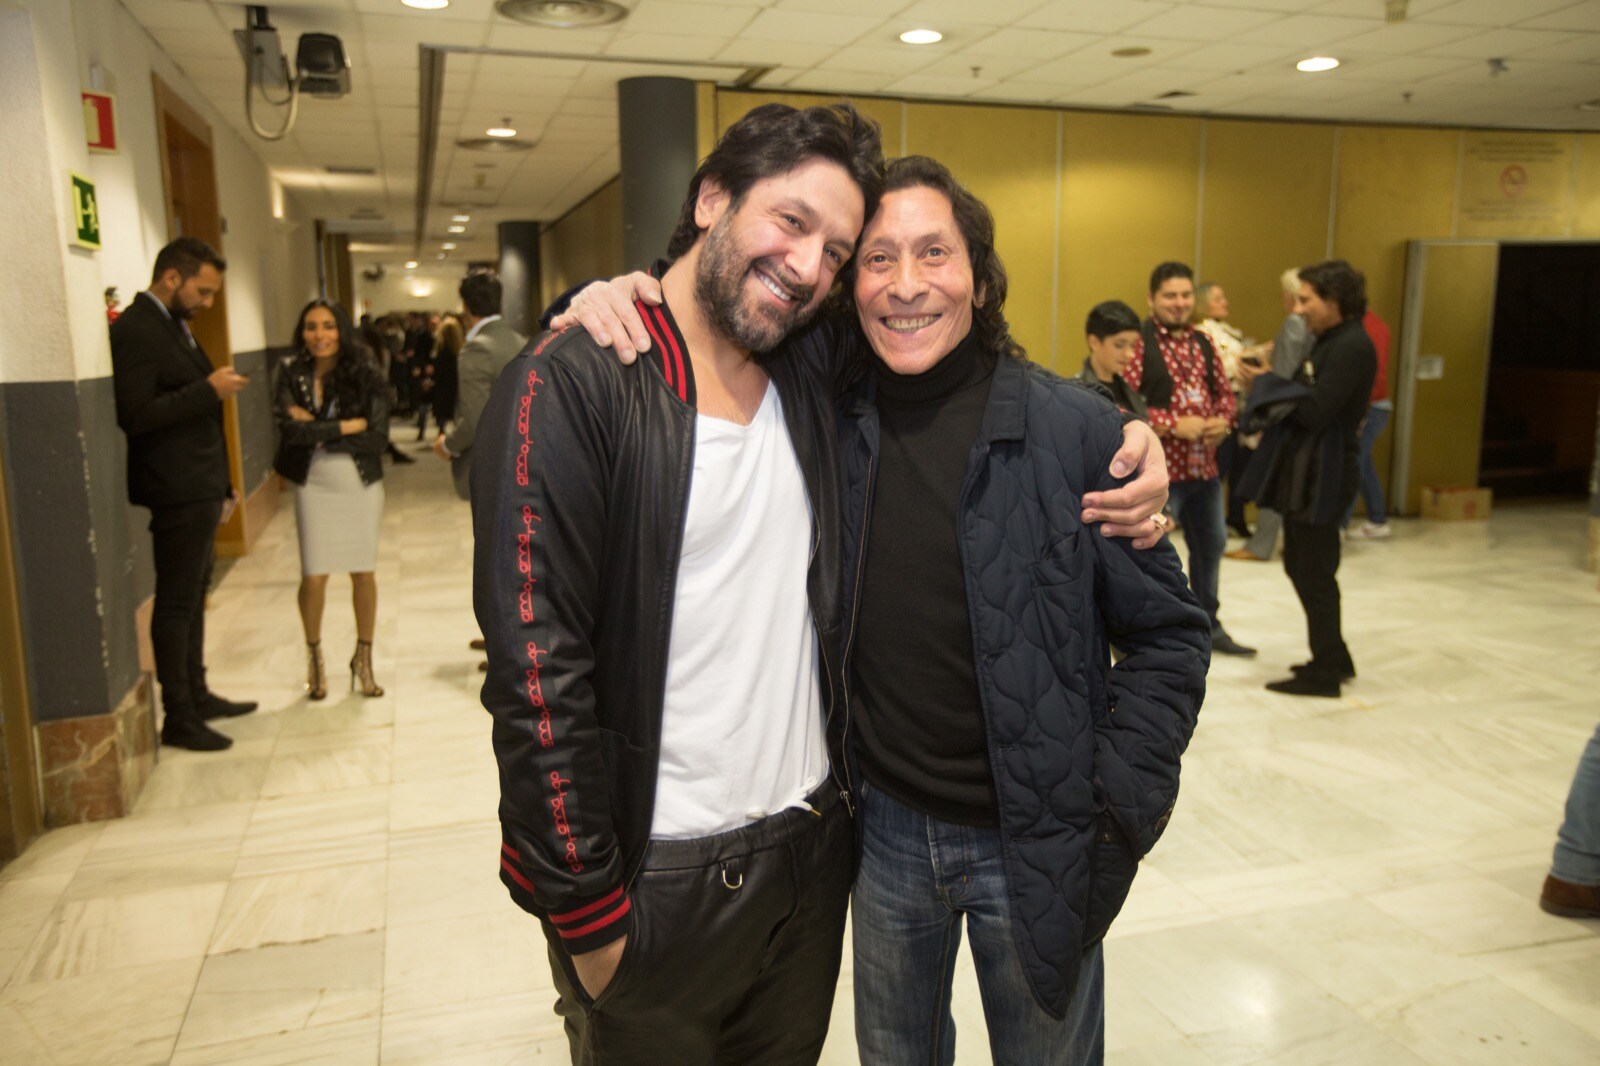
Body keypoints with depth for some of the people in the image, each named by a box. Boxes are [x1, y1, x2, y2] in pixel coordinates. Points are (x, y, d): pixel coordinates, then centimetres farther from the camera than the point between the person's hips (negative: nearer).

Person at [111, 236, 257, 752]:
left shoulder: (175, 325, 15)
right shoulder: (134, 329, -15)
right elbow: (134, 416, -23)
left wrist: (221, 483, 16)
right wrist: (209, 390, -20)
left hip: (200, 488, 9)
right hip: (177, 492, -9)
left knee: (193, 597, 17)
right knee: (176, 604, -1)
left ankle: (197, 695, 29)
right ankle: (178, 718, 8)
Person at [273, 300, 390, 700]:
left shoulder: (365, 374, -6)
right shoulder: (292, 373, -3)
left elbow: (377, 438, -13)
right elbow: (290, 429, -16)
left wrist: (317, 428, -14)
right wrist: (347, 426, -14)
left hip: (362, 485, 0)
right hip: (314, 486, 0)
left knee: (364, 573, 8)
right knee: (314, 577, -2)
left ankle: (363, 659, 26)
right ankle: (314, 656, 23)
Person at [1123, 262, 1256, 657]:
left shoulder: (1203, 343, 11)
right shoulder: (1138, 343, -12)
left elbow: (1225, 394, 16)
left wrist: (1222, 423, -6)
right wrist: (1175, 425, -23)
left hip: (1204, 466, 8)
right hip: (1157, 469, -8)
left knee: (1211, 545, 20)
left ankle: (1208, 626, 39)